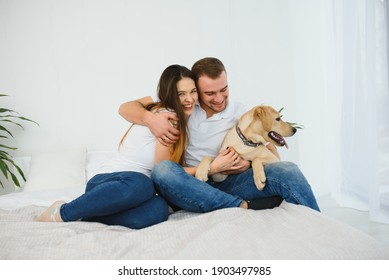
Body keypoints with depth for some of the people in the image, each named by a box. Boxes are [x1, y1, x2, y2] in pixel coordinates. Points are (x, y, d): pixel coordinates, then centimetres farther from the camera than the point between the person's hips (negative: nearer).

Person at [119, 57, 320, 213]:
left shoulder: (241, 114, 6)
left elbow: (272, 155, 5)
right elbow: (126, 108, 2)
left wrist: (249, 164, -17)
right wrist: (150, 119, -21)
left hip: (229, 184, 0)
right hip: (191, 187, 0)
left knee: (286, 170, -26)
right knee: (162, 170, -35)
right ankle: (247, 206, -34)